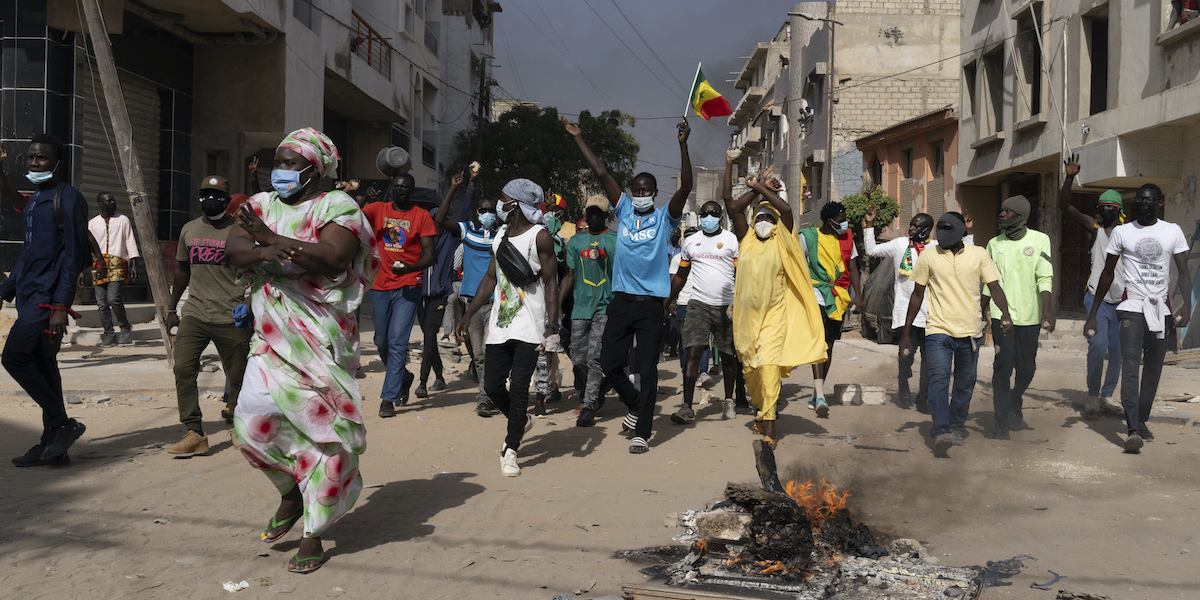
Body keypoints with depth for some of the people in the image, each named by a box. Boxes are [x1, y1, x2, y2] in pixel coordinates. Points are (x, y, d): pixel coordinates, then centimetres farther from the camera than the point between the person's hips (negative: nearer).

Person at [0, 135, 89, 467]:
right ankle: (53, 446, 12)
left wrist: (61, 306, -20)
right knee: (42, 366, 8)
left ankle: (63, 424, -3)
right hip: (31, 296, 9)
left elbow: (73, 255, -15)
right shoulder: (35, 200, 18)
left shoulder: (68, 198, -9)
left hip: (46, 298, -9)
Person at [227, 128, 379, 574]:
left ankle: (312, 535, 13)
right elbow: (233, 249, -3)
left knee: (325, 432, -1)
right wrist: (269, 253, -24)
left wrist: (269, 238, -15)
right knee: (252, 426, -6)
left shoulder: (338, 207, -2)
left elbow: (331, 258, -20)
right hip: (272, 339, 4)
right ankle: (291, 493, 24)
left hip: (322, 340, -4)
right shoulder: (262, 205, 14)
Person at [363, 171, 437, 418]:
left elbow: (429, 254, -3)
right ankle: (404, 378, 37)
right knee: (382, 342, 12)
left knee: (398, 341, -10)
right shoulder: (378, 209, 8)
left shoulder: (421, 216, 0)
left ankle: (388, 398, -6)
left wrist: (410, 268, -22)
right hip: (380, 285, 4)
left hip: (408, 286, -4)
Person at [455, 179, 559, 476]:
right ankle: (522, 421, 32)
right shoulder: (500, 236, 13)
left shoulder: (540, 236, -6)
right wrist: (468, 315, 14)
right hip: (500, 323, 6)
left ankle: (510, 451, 5)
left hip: (529, 326, -6)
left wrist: (552, 325, -17)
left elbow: (551, 282, -9)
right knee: (492, 385, 4)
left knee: (519, 389, -6)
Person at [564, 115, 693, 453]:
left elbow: (685, 187, -11)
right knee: (609, 363, 6)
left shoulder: (665, 218, 3)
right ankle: (636, 406, 31)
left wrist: (683, 146, -22)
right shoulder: (624, 211, 11)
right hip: (622, 300, 3)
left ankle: (642, 432, 5)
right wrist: (579, 139, 9)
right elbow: (601, 174, 9)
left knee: (647, 370, -2)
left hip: (652, 304, -3)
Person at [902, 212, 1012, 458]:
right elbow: (917, 295, 9)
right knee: (938, 378, -18)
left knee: (965, 383, 10)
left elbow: (994, 287, 1)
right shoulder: (928, 256, 4)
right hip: (938, 330, -2)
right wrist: (906, 331, 7)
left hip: (970, 331, 2)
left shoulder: (978, 254, 4)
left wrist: (1005, 313, -18)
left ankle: (956, 427, 28)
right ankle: (941, 433, -25)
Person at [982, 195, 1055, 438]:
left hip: (1029, 316, 0)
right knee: (1004, 367, -8)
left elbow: (1045, 279, -5)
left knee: (1026, 369, 7)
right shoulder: (994, 244, 7)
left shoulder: (1040, 240, 1)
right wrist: (980, 313, 14)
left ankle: (1014, 407, 34)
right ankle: (1002, 423, -1)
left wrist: (1047, 311, -15)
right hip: (1001, 314, 0)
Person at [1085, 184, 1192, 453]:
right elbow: (1108, 274, 8)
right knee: (1130, 366, -15)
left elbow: (1183, 272, 1)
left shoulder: (1173, 232, 5)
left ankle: (1142, 421, 21)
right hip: (1132, 307, -2)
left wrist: (1187, 304, -17)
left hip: (1161, 310, 2)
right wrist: (1092, 314, 6)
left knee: (1153, 369, 7)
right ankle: (1133, 430, -22)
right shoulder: (1121, 232, 4)